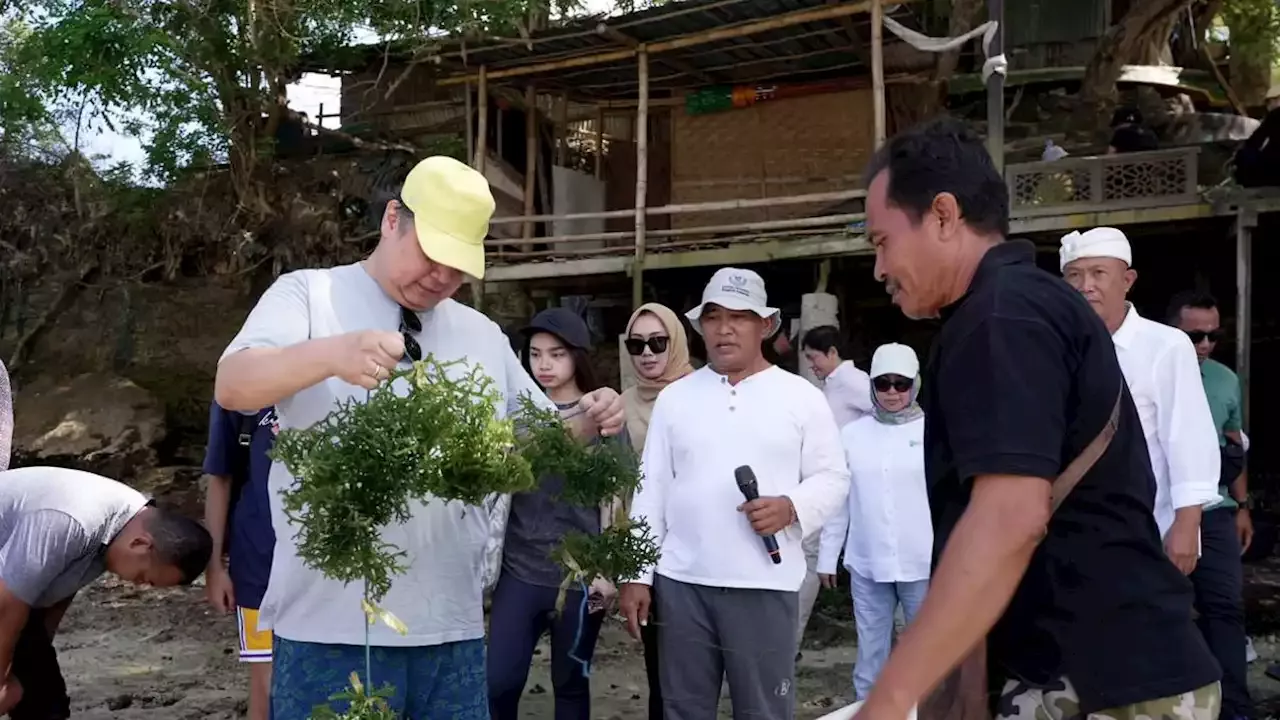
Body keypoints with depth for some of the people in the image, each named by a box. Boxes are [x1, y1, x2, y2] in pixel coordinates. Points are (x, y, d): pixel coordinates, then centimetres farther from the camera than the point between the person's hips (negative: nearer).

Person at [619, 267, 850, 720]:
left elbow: (832, 477, 4)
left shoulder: (801, 396, 3)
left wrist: (792, 508, -17)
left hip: (765, 583, -2)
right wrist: (637, 574, 4)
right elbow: (651, 490, 9)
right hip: (681, 581, 2)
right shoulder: (674, 397, 9)